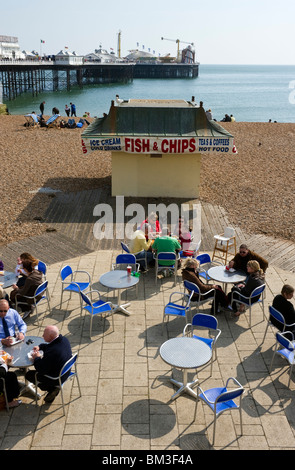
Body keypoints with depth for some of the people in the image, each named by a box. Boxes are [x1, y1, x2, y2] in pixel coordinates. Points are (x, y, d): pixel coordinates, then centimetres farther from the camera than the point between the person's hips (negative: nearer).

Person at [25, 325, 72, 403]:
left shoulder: (51, 352, -36)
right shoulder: (64, 339, -11)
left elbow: (40, 369, -22)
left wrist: (37, 358, -7)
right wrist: (40, 346, 2)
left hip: (56, 378, -8)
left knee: (29, 375, 8)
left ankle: (51, 388, 12)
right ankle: (53, 388, 21)